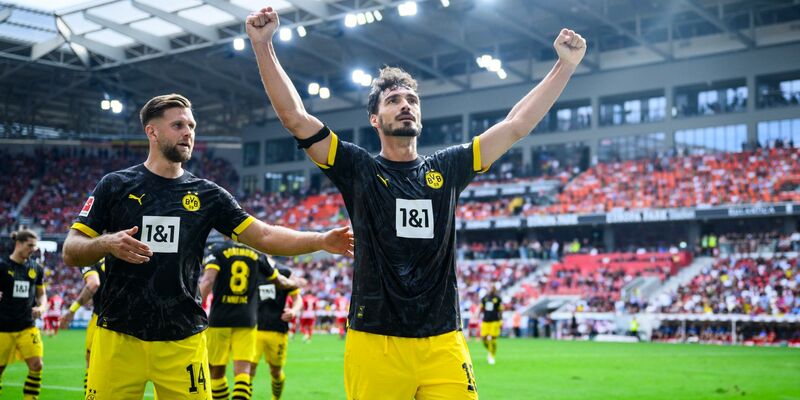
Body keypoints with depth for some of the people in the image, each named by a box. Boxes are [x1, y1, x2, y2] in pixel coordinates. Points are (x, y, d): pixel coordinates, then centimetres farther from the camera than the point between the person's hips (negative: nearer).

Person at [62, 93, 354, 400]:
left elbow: (264, 236, 1)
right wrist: (108, 244, -19)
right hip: (118, 337, -1)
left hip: (183, 341, 1)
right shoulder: (116, 185, 2)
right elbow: (70, 251, 2)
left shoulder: (207, 194, 6)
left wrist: (321, 240, -12)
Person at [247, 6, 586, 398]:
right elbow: (295, 116, -3)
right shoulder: (358, 169, 5)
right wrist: (263, 44, -9)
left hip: (443, 344, 2)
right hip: (374, 341, -2)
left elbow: (516, 124, 13)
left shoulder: (447, 169, 12)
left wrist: (565, 65, 12)